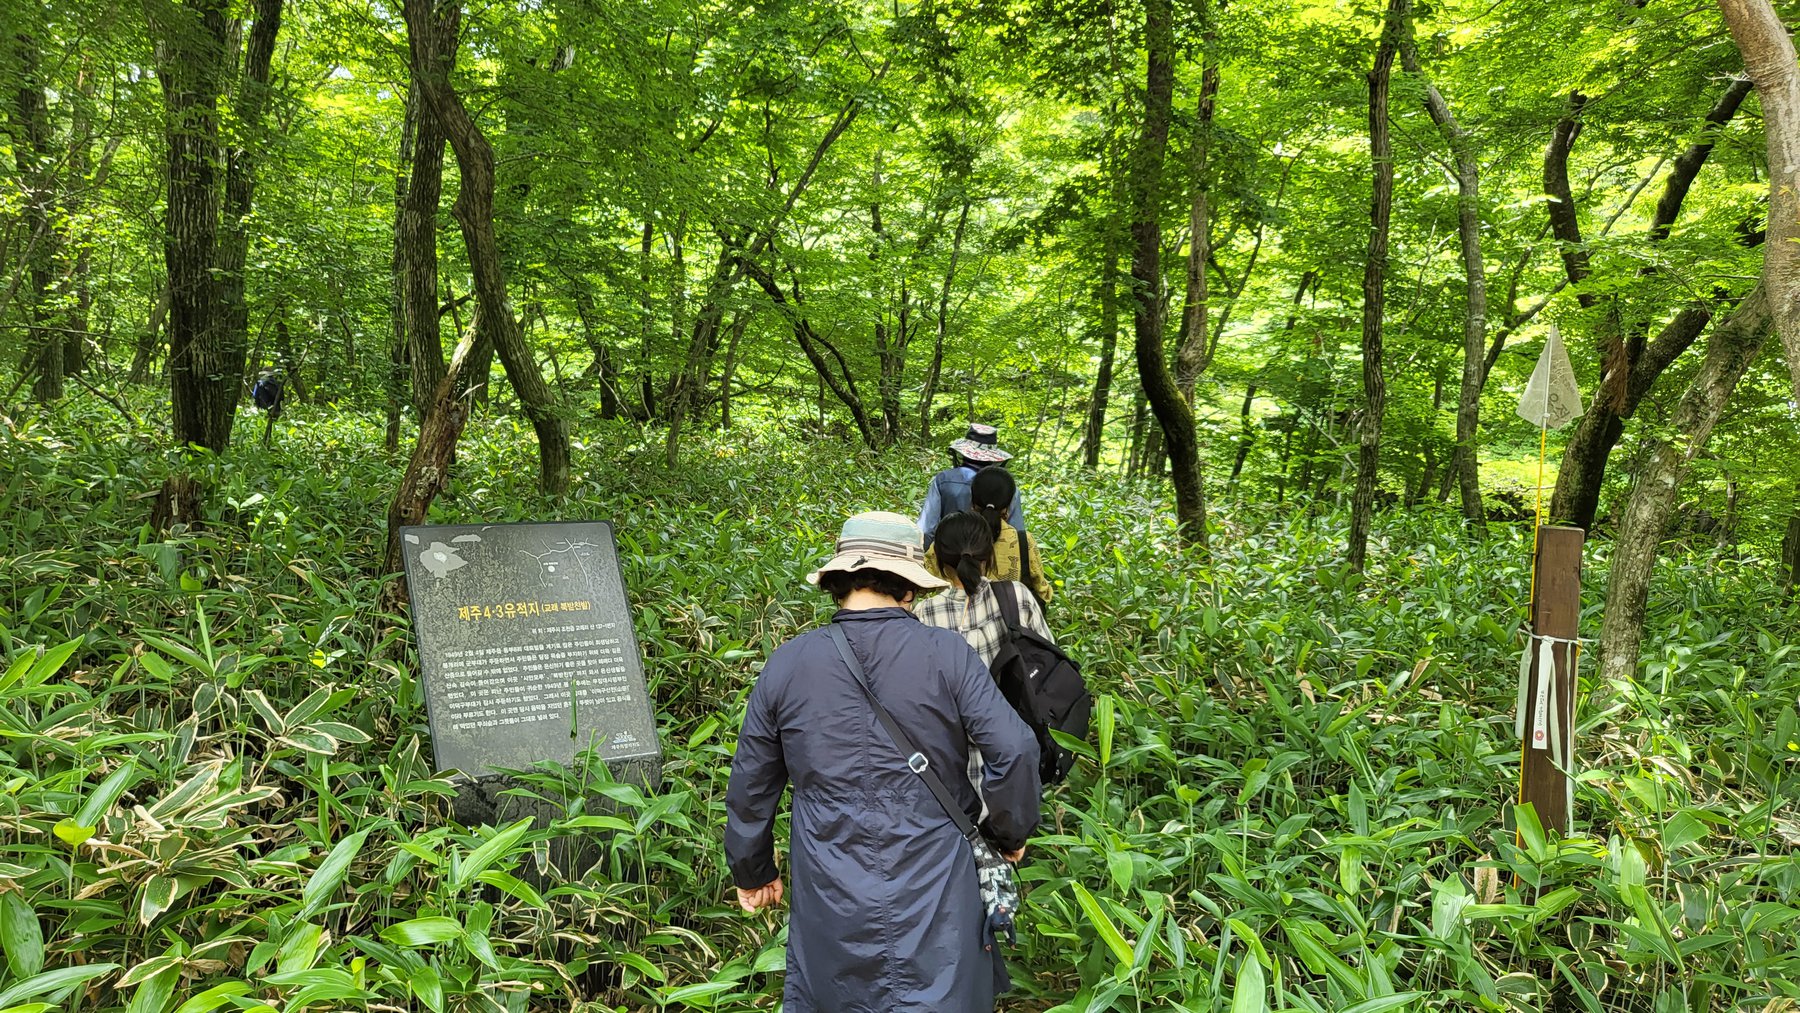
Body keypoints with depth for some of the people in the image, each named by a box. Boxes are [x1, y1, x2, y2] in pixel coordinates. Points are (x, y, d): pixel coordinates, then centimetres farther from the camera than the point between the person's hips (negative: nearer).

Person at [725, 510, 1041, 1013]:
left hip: (829, 899, 2)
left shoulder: (787, 664, -2)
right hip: (934, 896, -2)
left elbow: (751, 784, 7)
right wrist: (1011, 834, 7)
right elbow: (1014, 751, -12)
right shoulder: (946, 654, -9)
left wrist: (752, 871, 22)